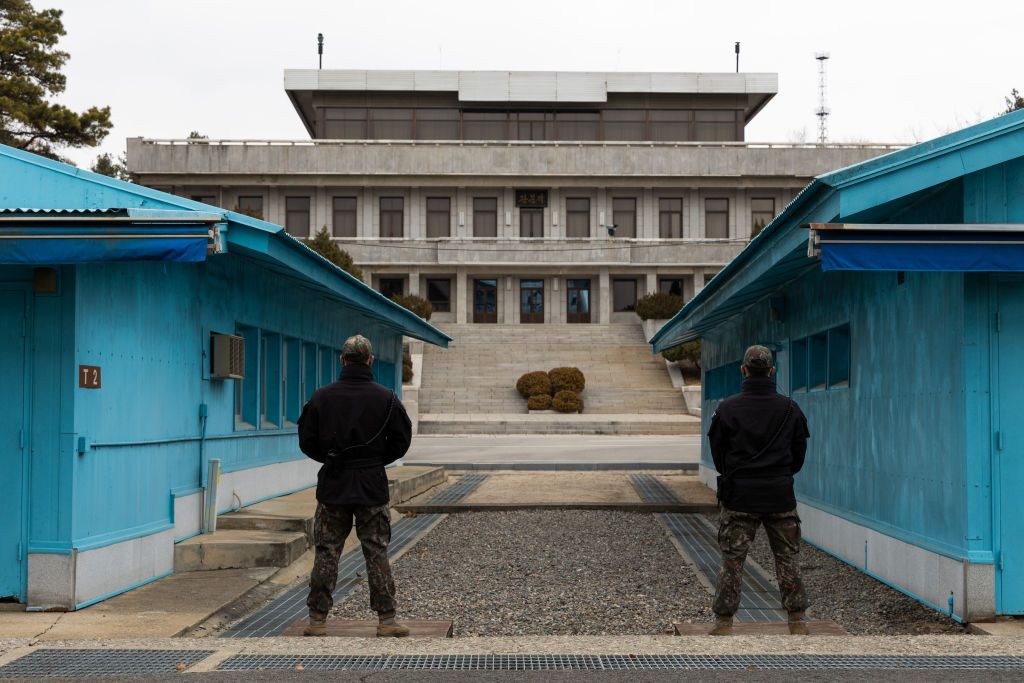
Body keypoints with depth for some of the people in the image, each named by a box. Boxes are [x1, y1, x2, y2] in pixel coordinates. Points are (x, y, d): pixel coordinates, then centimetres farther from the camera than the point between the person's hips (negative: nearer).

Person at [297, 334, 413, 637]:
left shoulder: (323, 396, -2)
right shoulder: (386, 398, -4)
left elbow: (306, 440, 1)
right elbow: (401, 439, -1)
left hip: (332, 486, 1)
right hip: (372, 486, -1)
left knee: (326, 553, 7)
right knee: (377, 552, 5)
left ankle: (317, 619, 8)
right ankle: (386, 619, 5)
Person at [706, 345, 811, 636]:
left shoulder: (727, 408, -6)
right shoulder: (790, 408, 0)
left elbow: (717, 452, 3)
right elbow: (799, 452, 7)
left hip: (739, 495, -1)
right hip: (780, 496, 1)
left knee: (732, 561, 4)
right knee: (788, 558, 11)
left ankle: (724, 621, 6)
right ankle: (797, 620, 14)